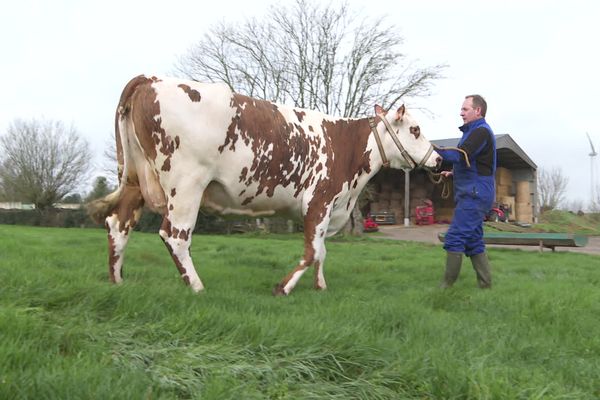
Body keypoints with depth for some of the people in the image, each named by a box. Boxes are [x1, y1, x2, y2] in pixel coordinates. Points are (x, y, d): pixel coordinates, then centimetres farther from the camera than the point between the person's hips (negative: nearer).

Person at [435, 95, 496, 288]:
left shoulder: (481, 131, -11)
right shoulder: (472, 131, 20)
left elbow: (460, 155, -24)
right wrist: (453, 174, 11)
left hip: (474, 194, -11)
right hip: (471, 193, 11)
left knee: (454, 238, -12)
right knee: (473, 241, 12)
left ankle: (447, 285, -9)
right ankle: (485, 283, 17)